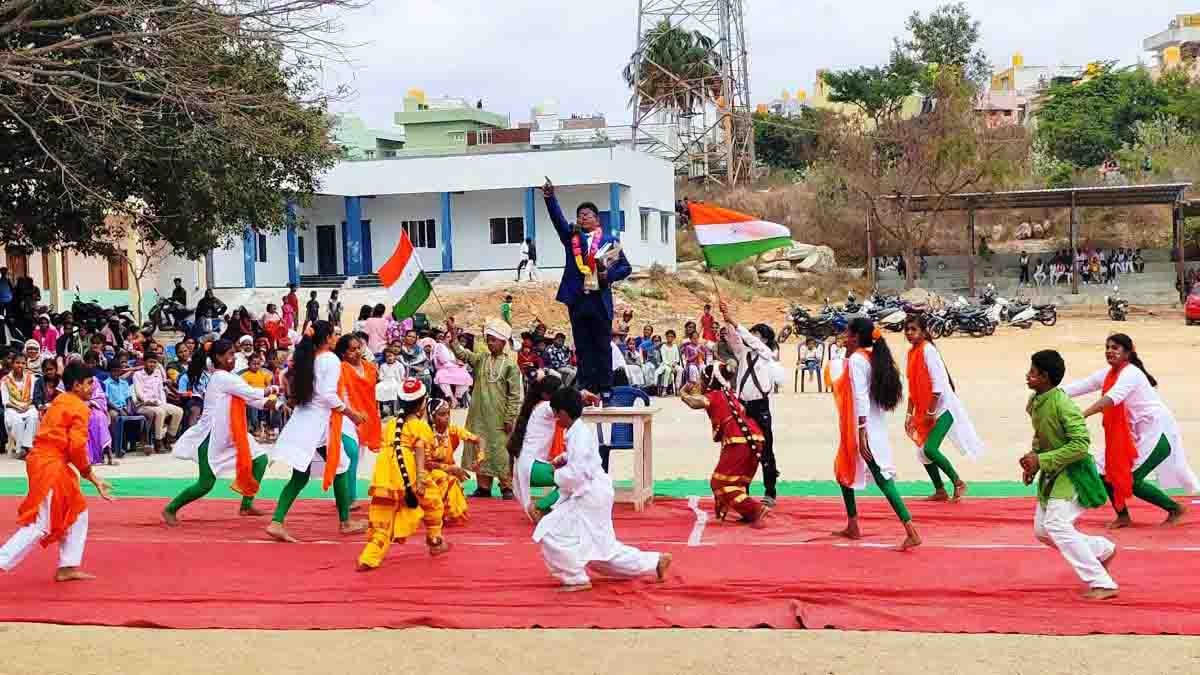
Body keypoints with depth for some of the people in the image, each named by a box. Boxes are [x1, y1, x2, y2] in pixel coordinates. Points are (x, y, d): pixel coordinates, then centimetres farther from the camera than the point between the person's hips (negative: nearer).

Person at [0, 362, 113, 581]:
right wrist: (87, 471, 1)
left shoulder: (60, 402, 18)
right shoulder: (79, 408, -9)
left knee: (77, 514, 18)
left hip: (43, 461, 10)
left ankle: (67, 568, 22)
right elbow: (77, 445, -18)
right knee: (41, 525, -7)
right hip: (50, 466, -10)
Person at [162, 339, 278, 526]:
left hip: (231, 435, 10)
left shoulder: (230, 378, 11)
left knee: (260, 458, 6)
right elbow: (251, 393, -19)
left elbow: (250, 399, 9)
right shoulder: (221, 378, -19)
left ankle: (246, 505, 14)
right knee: (206, 484, -7)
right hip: (212, 437, -10)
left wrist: (268, 402, -9)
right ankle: (171, 509, 13)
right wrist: (269, 391, 0)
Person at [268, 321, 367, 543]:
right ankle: (345, 522, 20)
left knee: (300, 476, 8)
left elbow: (298, 390, 12)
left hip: (302, 420, 7)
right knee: (340, 469, 11)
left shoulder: (306, 358, 11)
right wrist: (351, 413, -9)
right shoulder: (331, 360, -11)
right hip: (321, 422, -7)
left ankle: (276, 523, -4)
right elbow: (328, 395, -18)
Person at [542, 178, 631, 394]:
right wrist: (550, 198, -21)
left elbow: (626, 267, 8)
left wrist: (610, 274, -11)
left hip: (600, 301, -1)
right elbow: (558, 219, -6)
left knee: (603, 347, 2)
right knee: (582, 348, 4)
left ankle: (605, 388, 7)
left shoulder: (609, 241, 7)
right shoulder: (571, 236, 11)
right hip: (577, 300, 2)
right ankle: (586, 388, 6)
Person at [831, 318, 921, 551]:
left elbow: (861, 398, -21)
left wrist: (861, 434, -24)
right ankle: (852, 527, 16)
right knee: (844, 471, 14)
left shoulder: (856, 359, -13)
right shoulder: (872, 357, 12)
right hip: (876, 427, 9)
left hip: (864, 429, -9)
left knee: (882, 478, -3)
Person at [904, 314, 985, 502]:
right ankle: (940, 491, 22)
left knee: (930, 449, -17)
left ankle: (958, 483, 0)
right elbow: (913, 388, 15)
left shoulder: (928, 350, -16)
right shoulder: (912, 352, 9)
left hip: (943, 408, -9)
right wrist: (910, 414, 11)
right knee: (922, 452, 9)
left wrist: (931, 412, -18)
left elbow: (938, 384, -20)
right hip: (925, 412, 9)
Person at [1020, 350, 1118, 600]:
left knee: (1057, 525, -23)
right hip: (1052, 475, 10)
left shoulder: (1062, 404, -24)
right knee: (1042, 530, 12)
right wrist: (1033, 462, 1)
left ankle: (1102, 584, -15)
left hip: (1073, 474, -9)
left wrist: (1041, 460, -27)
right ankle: (1103, 549, 30)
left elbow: (1080, 444, -28)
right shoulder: (1034, 402, 2)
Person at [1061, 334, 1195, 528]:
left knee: (1133, 481, -12)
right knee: (1107, 472, 2)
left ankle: (1175, 508, 9)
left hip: (1157, 433, -9)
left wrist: (1081, 416, -47)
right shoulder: (1107, 374, 4)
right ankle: (1123, 516, 21)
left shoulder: (1131, 373, -21)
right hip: (1133, 434, 9)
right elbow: (1078, 386, 1)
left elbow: (1112, 398, -37)